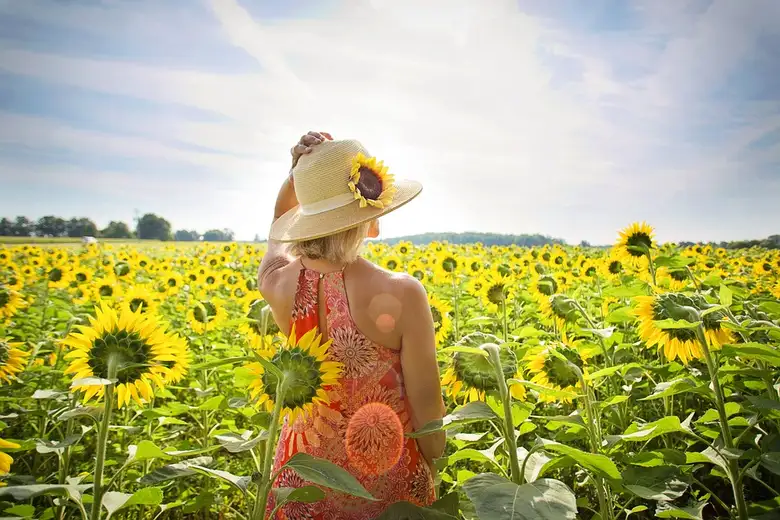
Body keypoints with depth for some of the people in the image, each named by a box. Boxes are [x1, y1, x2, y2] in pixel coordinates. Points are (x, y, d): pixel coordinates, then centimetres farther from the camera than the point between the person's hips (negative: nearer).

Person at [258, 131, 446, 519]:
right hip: (387, 474, -3)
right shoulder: (401, 294, -26)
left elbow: (280, 225, 10)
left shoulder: (277, 283, -14)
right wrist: (434, 474, 2)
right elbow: (426, 404, -15)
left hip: (304, 470, 3)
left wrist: (299, 171, -6)